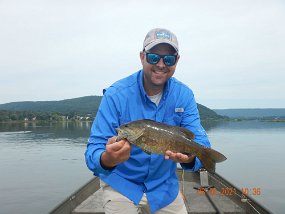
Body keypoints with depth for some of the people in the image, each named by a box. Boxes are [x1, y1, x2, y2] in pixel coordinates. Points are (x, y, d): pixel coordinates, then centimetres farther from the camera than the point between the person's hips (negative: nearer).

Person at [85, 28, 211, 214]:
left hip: (164, 186, 3)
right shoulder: (116, 95, -21)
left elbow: (200, 142, -15)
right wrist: (107, 159, -48)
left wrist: (189, 157, -39)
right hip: (121, 184, -3)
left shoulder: (184, 95, -10)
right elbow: (94, 150, -24)